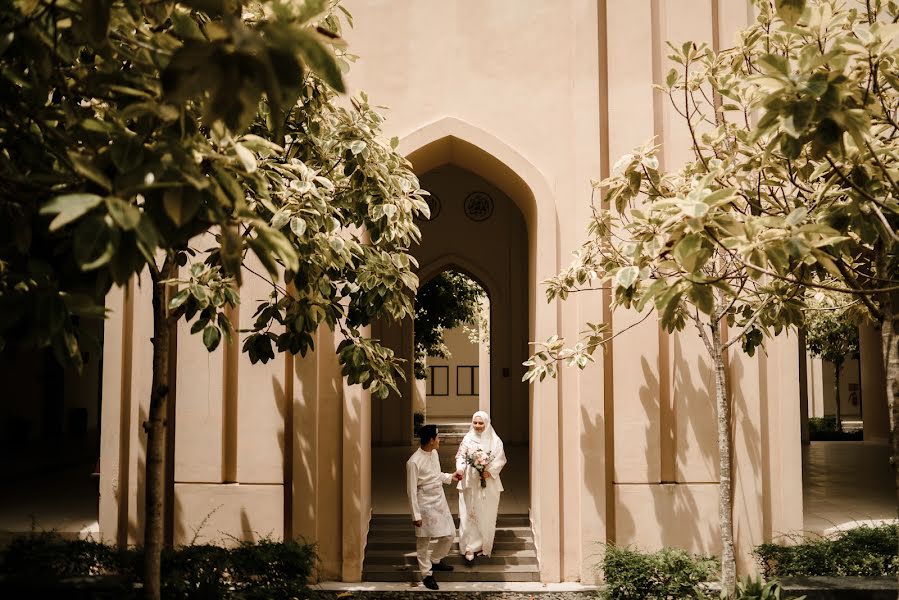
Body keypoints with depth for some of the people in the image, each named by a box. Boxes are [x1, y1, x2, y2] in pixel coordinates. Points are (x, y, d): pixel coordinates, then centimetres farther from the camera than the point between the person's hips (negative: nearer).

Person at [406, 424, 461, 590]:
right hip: (426, 505, -8)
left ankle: (435, 561, 39)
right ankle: (427, 574, 23)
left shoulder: (434, 453, 1)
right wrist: (416, 515, -17)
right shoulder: (414, 462, -24)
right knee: (423, 542, 7)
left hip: (440, 501, 8)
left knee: (449, 534, 16)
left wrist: (450, 477, 7)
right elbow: (411, 490, -19)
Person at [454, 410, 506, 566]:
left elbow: (501, 459, -1)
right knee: (469, 514, -5)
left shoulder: (495, 440, 2)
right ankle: (470, 548, -4)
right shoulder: (467, 439, 3)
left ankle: (485, 545, 24)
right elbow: (460, 456, -2)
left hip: (488, 483, 0)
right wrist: (460, 469, -22)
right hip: (469, 483, 0)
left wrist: (490, 471, -15)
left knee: (486, 515, 8)